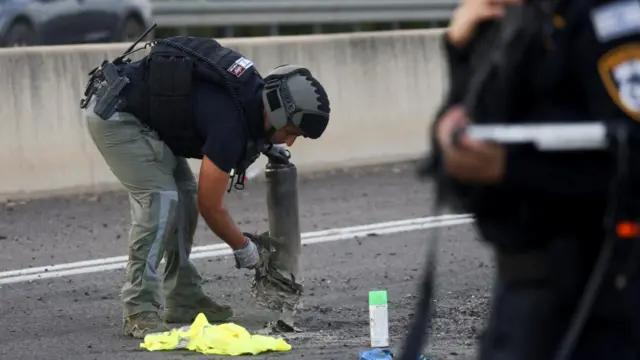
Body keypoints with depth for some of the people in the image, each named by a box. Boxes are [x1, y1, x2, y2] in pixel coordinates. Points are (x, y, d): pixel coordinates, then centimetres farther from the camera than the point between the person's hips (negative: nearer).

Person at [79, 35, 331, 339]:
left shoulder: (252, 90, -1)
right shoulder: (231, 123, -27)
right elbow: (210, 206, -19)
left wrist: (264, 143, 10)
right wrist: (242, 246, -2)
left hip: (137, 112, 10)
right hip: (113, 114, -10)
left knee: (183, 195, 7)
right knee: (160, 198, -17)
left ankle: (184, 300, 11)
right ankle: (139, 311, -16)